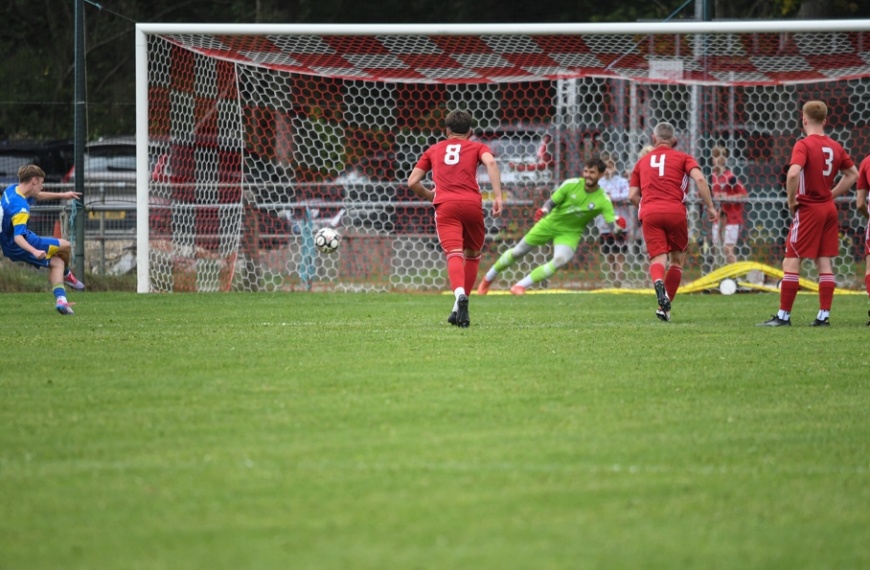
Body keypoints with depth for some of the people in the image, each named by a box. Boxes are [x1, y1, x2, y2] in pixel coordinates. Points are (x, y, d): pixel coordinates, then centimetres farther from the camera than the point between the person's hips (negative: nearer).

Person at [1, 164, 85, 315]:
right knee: (65, 246, 1)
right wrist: (35, 251, -53)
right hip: (19, 247, -10)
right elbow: (18, 237, -39)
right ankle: (66, 274, 32)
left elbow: (37, 196, 19)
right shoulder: (20, 207, -32)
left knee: (57, 262, 12)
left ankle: (60, 299, -1)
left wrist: (61, 195, 22)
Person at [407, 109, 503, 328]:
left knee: (454, 254, -15)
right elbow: (490, 162, -4)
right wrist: (498, 196, -8)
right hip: (472, 204, 0)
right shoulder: (477, 147, 20)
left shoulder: (434, 150, 25)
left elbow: (412, 182, 19)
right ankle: (459, 309, 14)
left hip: (445, 205, 0)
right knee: (473, 254, 20)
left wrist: (429, 195, 39)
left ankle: (460, 295, -44)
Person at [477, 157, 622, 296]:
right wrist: (543, 210, -35)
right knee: (518, 252, 8)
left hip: (570, 233, 0)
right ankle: (488, 278, 33)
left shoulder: (603, 200, -19)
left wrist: (617, 227, -49)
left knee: (559, 261, -27)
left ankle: (521, 286, -14)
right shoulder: (571, 185, -17)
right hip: (550, 223, 0)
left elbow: (612, 226, -25)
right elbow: (551, 202, -13)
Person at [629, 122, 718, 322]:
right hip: (675, 212, -1)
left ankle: (658, 283, -40)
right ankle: (665, 306, 8)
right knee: (677, 259, 15)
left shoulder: (642, 161, 22)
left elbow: (632, 195, 16)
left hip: (649, 213, 1)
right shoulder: (682, 158, 14)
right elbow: (699, 179, -4)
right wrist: (710, 207, 0)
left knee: (658, 258, -5)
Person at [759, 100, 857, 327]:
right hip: (829, 209, 7)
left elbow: (793, 173, -29)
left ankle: (783, 315, -2)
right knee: (824, 262, 8)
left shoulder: (803, 145, -13)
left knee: (791, 261, -1)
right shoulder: (835, 146, 7)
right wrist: (832, 194, 14)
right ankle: (824, 315, 7)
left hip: (807, 209, -6)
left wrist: (791, 200, -15)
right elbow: (853, 174, 17)